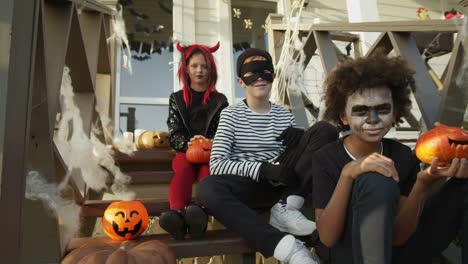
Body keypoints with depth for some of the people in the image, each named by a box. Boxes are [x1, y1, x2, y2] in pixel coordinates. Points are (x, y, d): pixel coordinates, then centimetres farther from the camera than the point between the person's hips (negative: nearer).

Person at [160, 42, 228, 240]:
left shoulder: (219, 100, 13)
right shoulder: (177, 99, 14)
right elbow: (174, 135, 5)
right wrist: (188, 143, -18)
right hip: (185, 151, 1)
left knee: (208, 171, -35)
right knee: (183, 170, -34)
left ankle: (200, 214, -61)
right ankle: (176, 214, -58)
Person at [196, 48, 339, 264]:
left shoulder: (284, 115, 11)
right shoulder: (231, 114, 0)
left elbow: (305, 149, 14)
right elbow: (216, 164, -11)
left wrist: (301, 139, -11)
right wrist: (262, 169, -23)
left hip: (281, 182, 3)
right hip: (249, 185, -3)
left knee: (325, 130, -11)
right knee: (207, 189, -36)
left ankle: (286, 209, -20)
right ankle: (288, 247, -37)